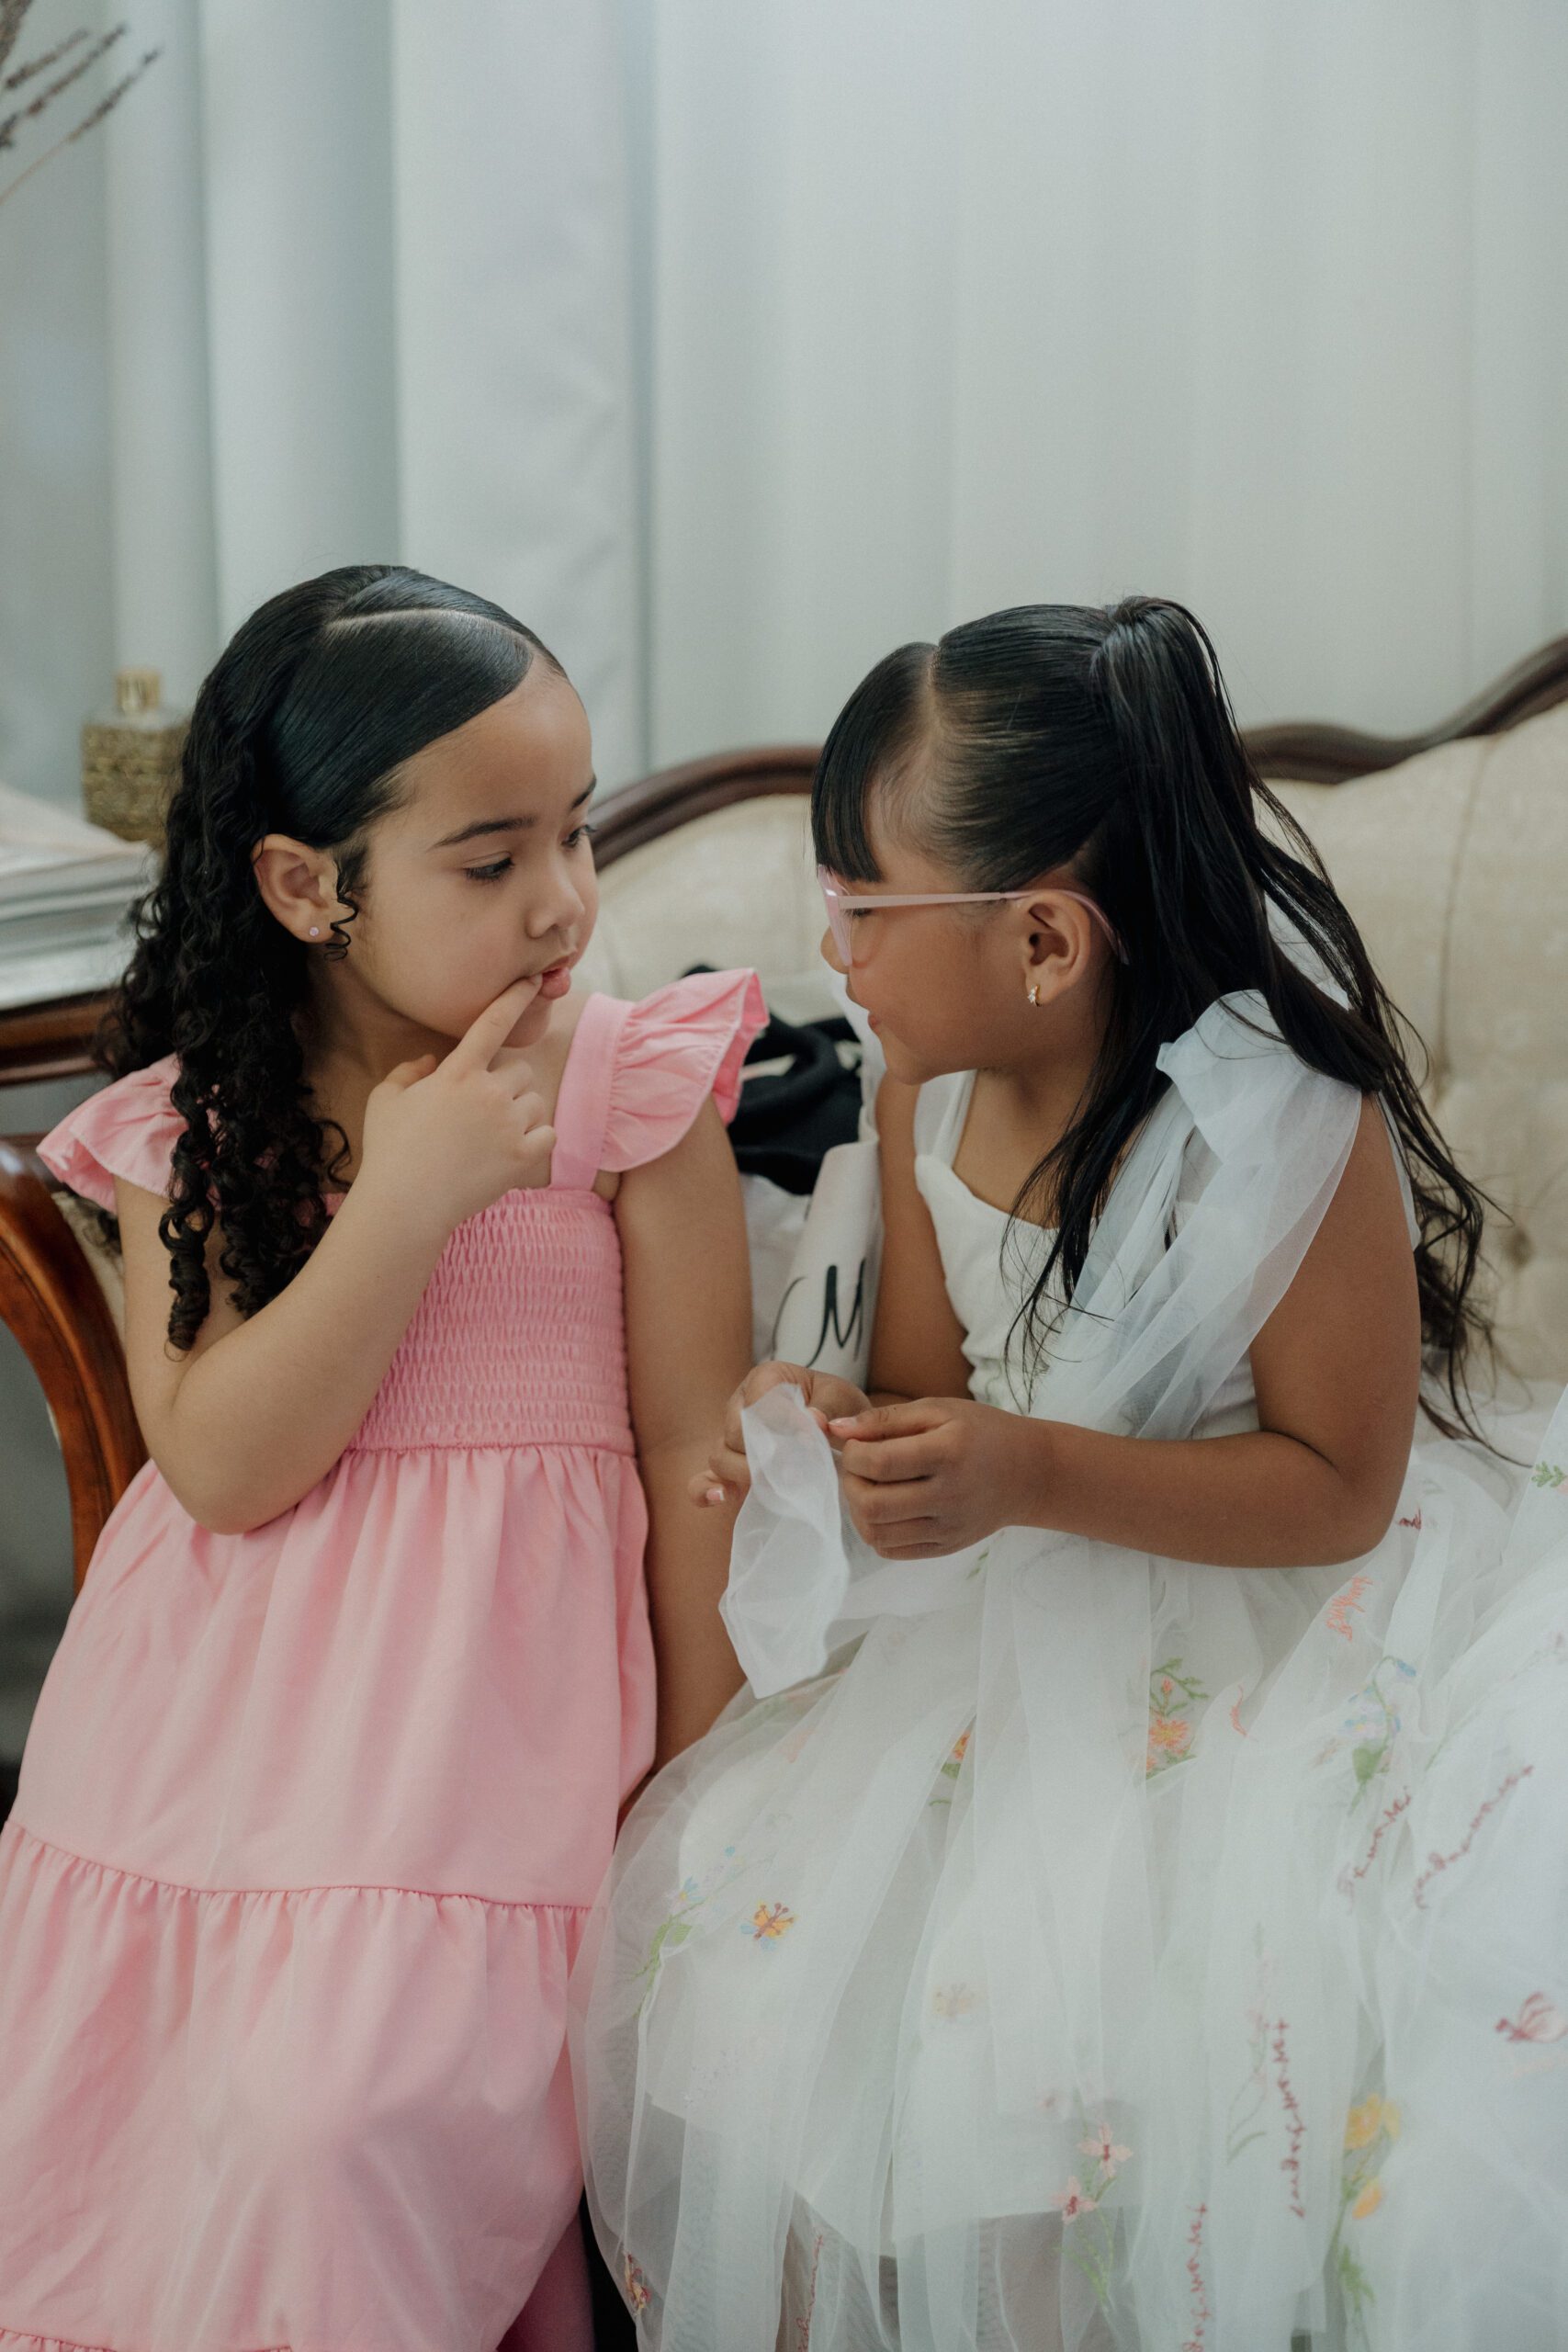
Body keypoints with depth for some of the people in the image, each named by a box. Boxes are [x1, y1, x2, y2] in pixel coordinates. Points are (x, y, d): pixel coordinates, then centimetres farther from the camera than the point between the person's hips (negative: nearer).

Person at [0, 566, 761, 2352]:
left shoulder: (632, 1087, -6)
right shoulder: (192, 1116, 1)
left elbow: (691, 1456, -2)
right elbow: (222, 1466, -9)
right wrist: (407, 1197, -18)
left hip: (484, 1696, -3)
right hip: (213, 1717, 3)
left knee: (345, 2107, -22)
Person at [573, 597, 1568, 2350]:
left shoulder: (1290, 1127, -23)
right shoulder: (930, 1083, -4)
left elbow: (1339, 1488, -16)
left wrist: (1030, 1475, -28)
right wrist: (819, 1437, -15)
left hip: (1292, 1620, -5)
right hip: (1030, 1615, 6)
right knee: (755, 1924, -11)